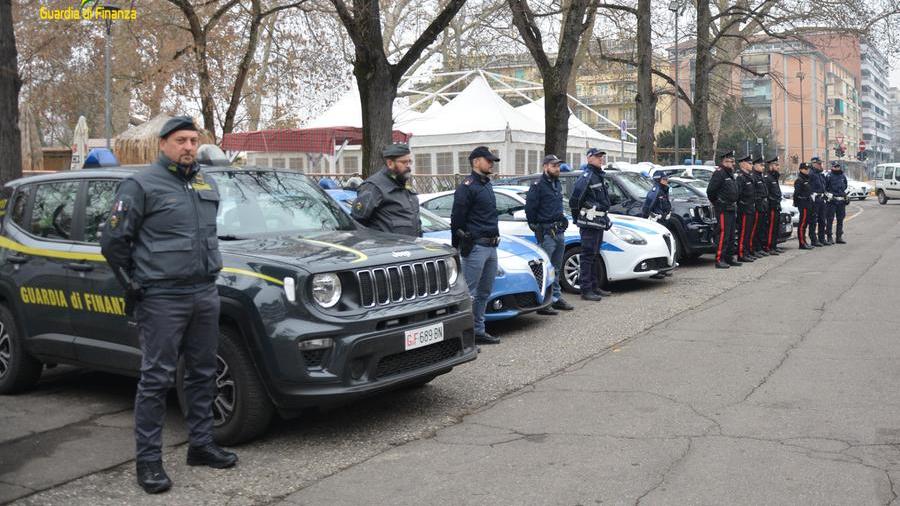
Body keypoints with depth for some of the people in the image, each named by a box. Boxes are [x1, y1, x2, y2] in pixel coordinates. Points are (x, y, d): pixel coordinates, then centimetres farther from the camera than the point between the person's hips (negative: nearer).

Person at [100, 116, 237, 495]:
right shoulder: (141, 185, -6)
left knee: (202, 374, 12)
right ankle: (148, 460, 5)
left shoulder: (207, 185, 14)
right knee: (156, 379, -3)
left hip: (205, 293, 7)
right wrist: (132, 284, -4)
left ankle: (201, 445, 24)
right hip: (162, 298, -6)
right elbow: (113, 240, -5)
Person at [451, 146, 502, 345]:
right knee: (470, 293, -7)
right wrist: (457, 246, -11)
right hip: (475, 246, -9)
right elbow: (457, 219, -13)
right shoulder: (467, 186, -11)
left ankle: (478, 331, 20)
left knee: (484, 292, 12)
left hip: (491, 246, 9)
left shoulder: (486, 185, 19)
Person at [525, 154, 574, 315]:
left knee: (556, 268, 16)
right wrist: (535, 226, -5)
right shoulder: (538, 186, -12)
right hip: (546, 233, -9)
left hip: (560, 231, 9)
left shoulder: (557, 184, 15)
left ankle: (556, 297, 26)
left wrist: (562, 219, 17)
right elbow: (530, 208, -13)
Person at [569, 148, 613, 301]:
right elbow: (575, 198, -18)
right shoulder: (587, 176, -13)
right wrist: (576, 217, -8)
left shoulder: (599, 176, 17)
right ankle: (586, 290, -6)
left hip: (599, 222, 10)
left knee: (594, 256, 16)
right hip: (589, 222, -10)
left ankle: (594, 287, 24)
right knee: (588, 256, -8)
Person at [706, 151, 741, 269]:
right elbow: (710, 191, -19)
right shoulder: (719, 173, -13)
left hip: (731, 209, 10)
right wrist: (716, 203, -9)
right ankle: (719, 260, -10)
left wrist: (734, 203, 16)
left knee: (731, 235, 13)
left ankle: (729, 258, 21)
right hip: (723, 209, -10)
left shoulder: (729, 175, 18)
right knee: (723, 234, -11)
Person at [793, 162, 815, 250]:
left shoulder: (807, 179, 18)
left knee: (805, 223, 13)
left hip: (808, 203, 10)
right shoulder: (799, 180, -12)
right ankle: (802, 243, -8)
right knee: (803, 223, -9)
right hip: (803, 204, -10)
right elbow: (796, 193, -17)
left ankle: (804, 242, 20)